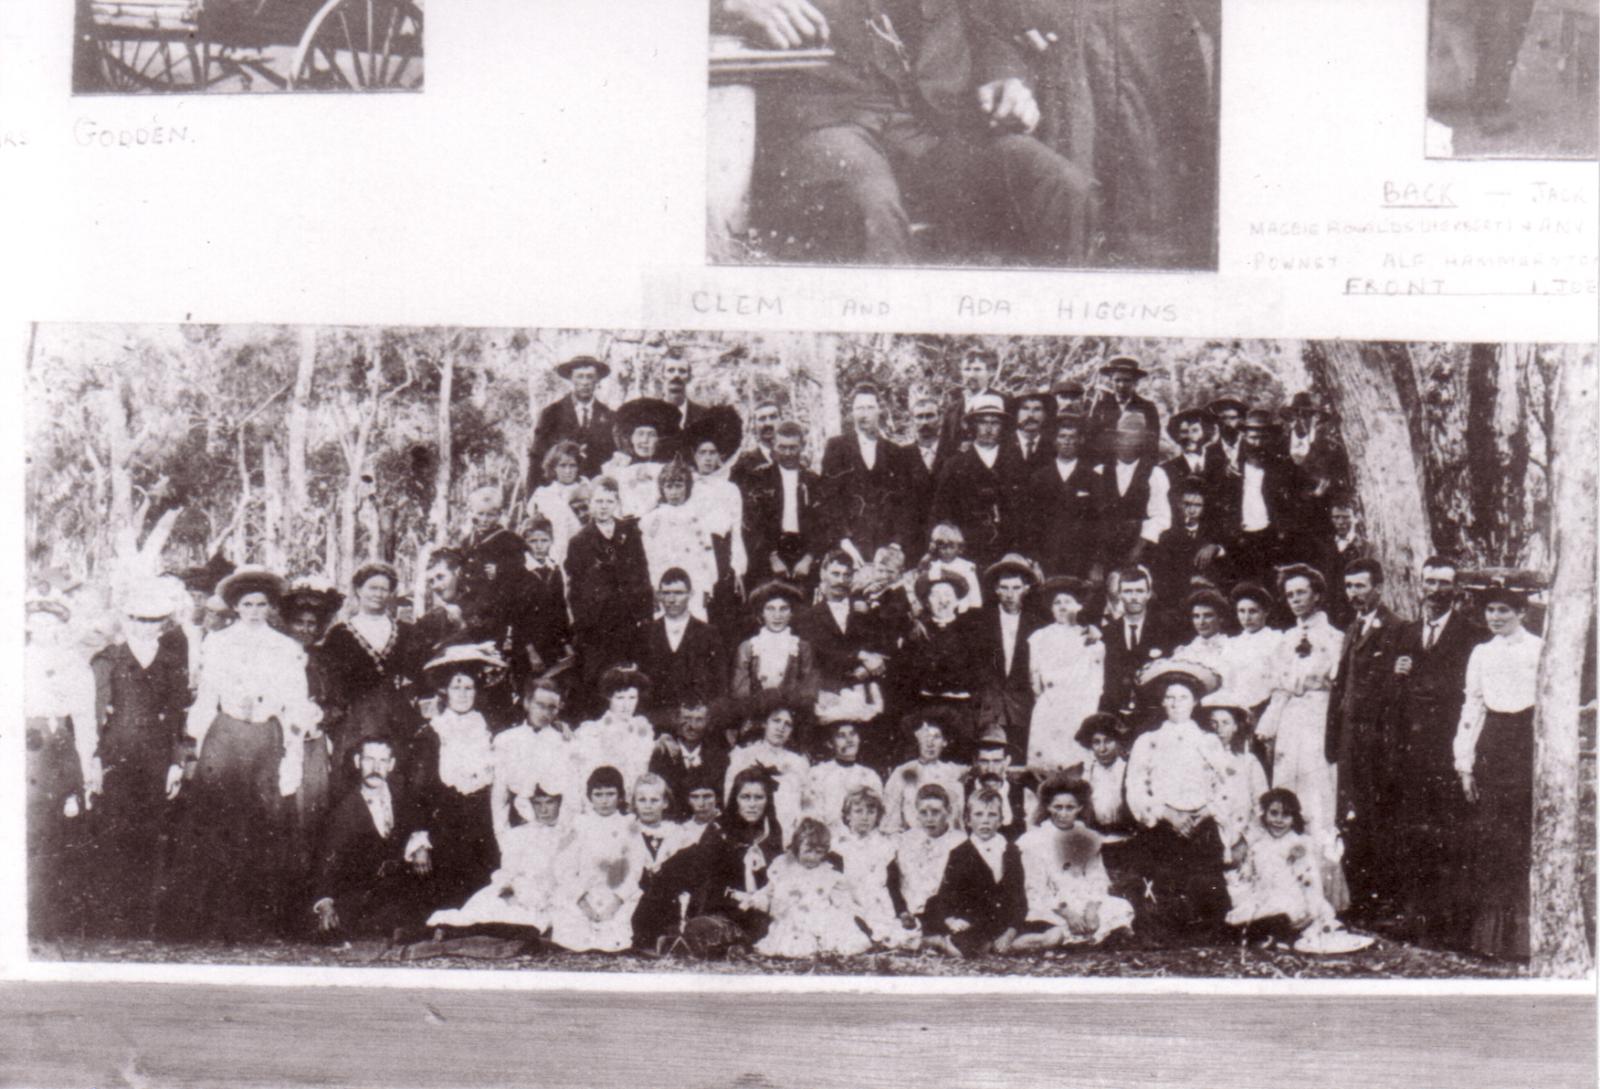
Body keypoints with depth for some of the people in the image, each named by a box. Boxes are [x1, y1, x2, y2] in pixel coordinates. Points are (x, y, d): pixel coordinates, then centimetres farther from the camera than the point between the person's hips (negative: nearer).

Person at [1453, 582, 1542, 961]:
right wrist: (1465, 764, 8)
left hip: (1528, 741, -4)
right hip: (1491, 743, 4)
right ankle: (1487, 932, 12)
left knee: (1524, 840, -4)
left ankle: (1522, 935, 5)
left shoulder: (1540, 650, -1)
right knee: (1487, 837, 4)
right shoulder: (1481, 653, 12)